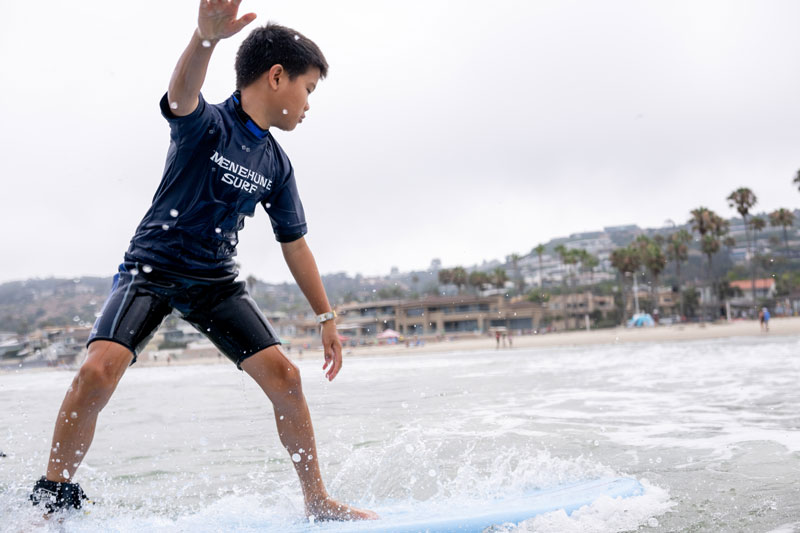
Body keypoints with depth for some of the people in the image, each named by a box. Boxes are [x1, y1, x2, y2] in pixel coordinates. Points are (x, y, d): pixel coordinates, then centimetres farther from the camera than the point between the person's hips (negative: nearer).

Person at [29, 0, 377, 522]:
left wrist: (327, 317, 13)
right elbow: (182, 94, -38)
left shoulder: (276, 165, 5)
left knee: (284, 375, -8)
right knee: (99, 370, -24)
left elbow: (296, 245, 13)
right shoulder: (205, 123, -12)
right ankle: (53, 498, -3)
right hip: (152, 267, -5)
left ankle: (318, 502, 7)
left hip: (216, 281, 5)